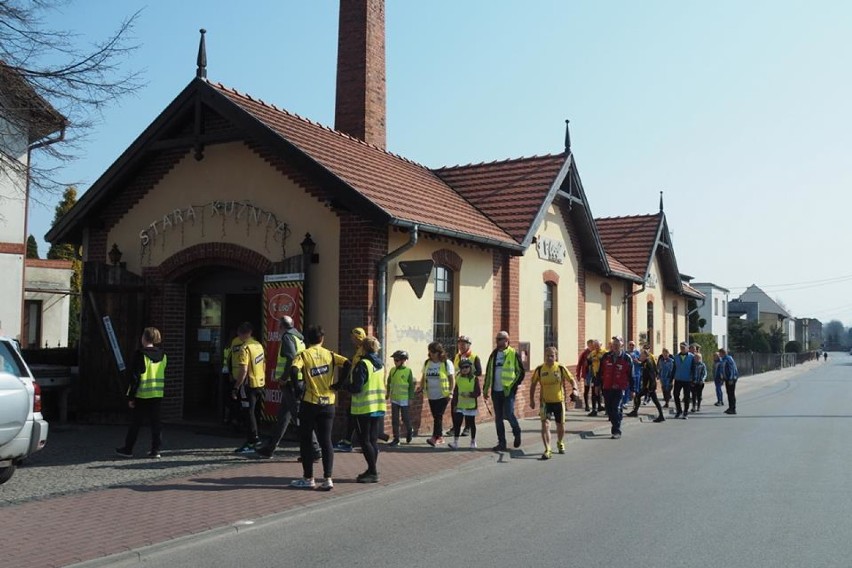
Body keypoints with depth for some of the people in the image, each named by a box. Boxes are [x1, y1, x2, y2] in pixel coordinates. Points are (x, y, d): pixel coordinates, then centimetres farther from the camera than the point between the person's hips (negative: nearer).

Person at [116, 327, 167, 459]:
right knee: (156, 422, 8)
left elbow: (135, 377, -13)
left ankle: (128, 449, 18)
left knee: (135, 423, 7)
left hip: (142, 395, -4)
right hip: (158, 394, 4)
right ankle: (155, 450, 6)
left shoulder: (140, 354, -12)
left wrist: (131, 397, -9)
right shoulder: (162, 355, 5)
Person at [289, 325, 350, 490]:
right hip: (328, 404, 3)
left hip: (310, 403, -3)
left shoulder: (303, 355, -3)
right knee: (326, 441, 7)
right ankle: (328, 478, 1)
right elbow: (346, 364, -9)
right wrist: (338, 385, -3)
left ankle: (308, 478, 14)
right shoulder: (329, 354, 5)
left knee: (306, 441, 10)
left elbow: (294, 371, -22)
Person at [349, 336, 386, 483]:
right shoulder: (379, 364, 10)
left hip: (364, 409, -8)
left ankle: (373, 472, -3)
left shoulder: (363, 364, -14)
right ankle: (372, 471, 18)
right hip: (379, 408, 8)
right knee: (373, 440, 13)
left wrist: (347, 386, 0)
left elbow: (356, 387, -18)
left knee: (365, 441, -2)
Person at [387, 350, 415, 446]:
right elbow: (389, 383, 13)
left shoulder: (408, 371, -8)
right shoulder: (392, 370, 3)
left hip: (404, 399, -4)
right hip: (394, 399, 4)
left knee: (405, 418, 7)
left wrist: (411, 398, -7)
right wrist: (388, 393, 10)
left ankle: (409, 431, 35)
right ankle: (396, 439, 11)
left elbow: (411, 385, -5)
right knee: (394, 419, 4)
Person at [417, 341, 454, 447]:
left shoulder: (447, 363, -5)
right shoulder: (427, 363, 9)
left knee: (438, 416, -11)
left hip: (443, 395, -5)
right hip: (431, 395, 5)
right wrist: (420, 387, 0)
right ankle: (440, 437, 20)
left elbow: (452, 378, -4)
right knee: (435, 417, 10)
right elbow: (423, 377, 16)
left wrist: (451, 392, -13)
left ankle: (435, 438, -14)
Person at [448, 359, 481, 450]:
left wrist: (469, 394, -24)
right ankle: (455, 442, 2)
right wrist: (455, 404, 7)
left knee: (471, 424, 8)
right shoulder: (458, 378, 5)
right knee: (457, 423, -2)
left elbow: (478, 392, -10)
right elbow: (455, 392, 9)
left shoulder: (474, 378, -6)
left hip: (471, 405, -3)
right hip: (459, 406, 3)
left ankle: (473, 442, 21)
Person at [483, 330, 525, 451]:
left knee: (508, 414, -9)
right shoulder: (494, 354, 11)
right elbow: (488, 372, 16)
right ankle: (501, 443, 14)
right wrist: (486, 389, 13)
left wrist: (514, 385, -8)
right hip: (496, 391, 5)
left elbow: (520, 372, -1)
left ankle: (517, 432, 20)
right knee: (498, 418, 7)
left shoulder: (513, 354, -5)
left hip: (508, 390, -5)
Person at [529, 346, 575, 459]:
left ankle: (560, 443, 44)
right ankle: (547, 450, -14)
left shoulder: (561, 368, -9)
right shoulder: (539, 369, -8)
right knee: (545, 425, -17)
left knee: (560, 426, 14)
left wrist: (574, 389, -22)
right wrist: (532, 400, 3)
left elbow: (571, 379, -1)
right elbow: (533, 384, 4)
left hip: (559, 400, 1)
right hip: (545, 401, -1)